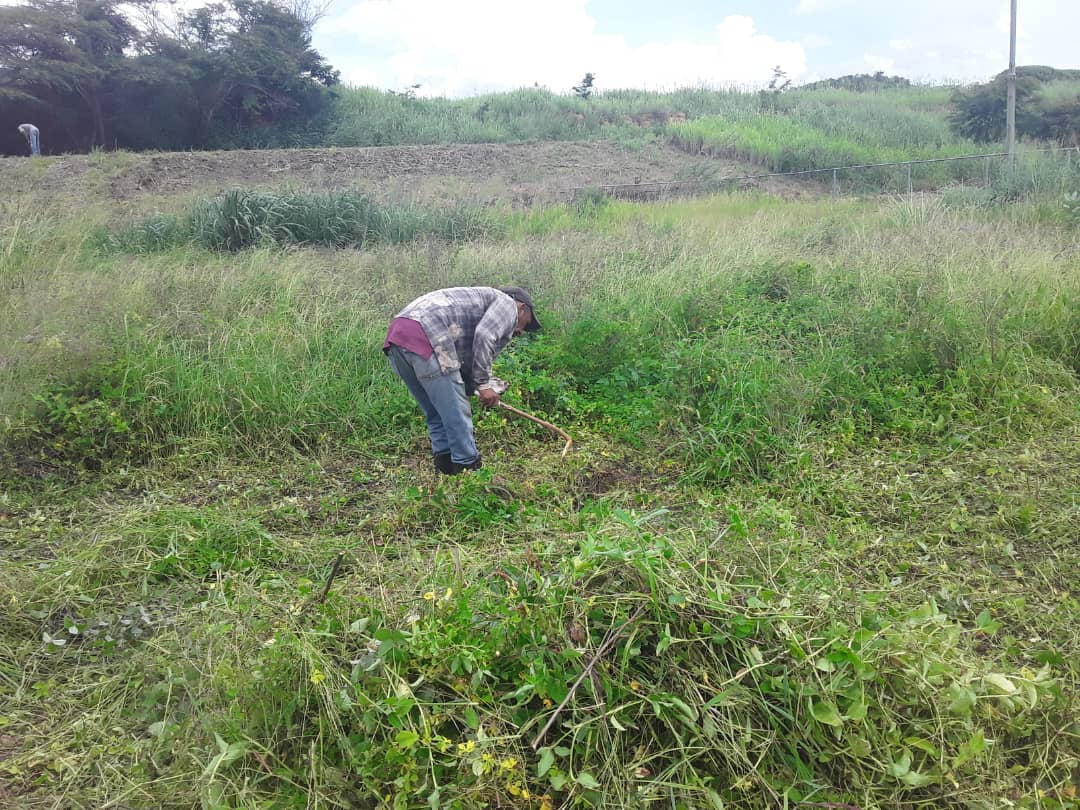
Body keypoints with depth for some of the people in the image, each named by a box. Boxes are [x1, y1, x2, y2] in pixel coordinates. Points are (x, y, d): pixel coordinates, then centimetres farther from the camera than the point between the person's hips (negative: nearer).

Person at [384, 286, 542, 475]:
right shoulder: (507, 303, 12)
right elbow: (484, 335, -10)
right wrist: (484, 384, -6)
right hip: (425, 336, -10)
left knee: (437, 416, 18)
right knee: (457, 415, -2)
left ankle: (447, 470, 22)